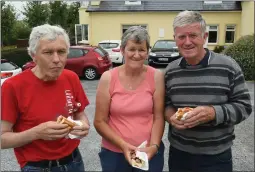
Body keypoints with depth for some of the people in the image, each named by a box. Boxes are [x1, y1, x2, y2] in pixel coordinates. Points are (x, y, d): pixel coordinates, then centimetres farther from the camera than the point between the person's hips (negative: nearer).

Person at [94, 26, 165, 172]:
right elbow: (100, 121, -6)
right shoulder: (108, 78, -9)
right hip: (114, 153, 0)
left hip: (150, 153, 1)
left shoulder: (156, 77, -7)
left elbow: (159, 117, -4)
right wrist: (123, 145, -16)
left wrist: (154, 145, -16)